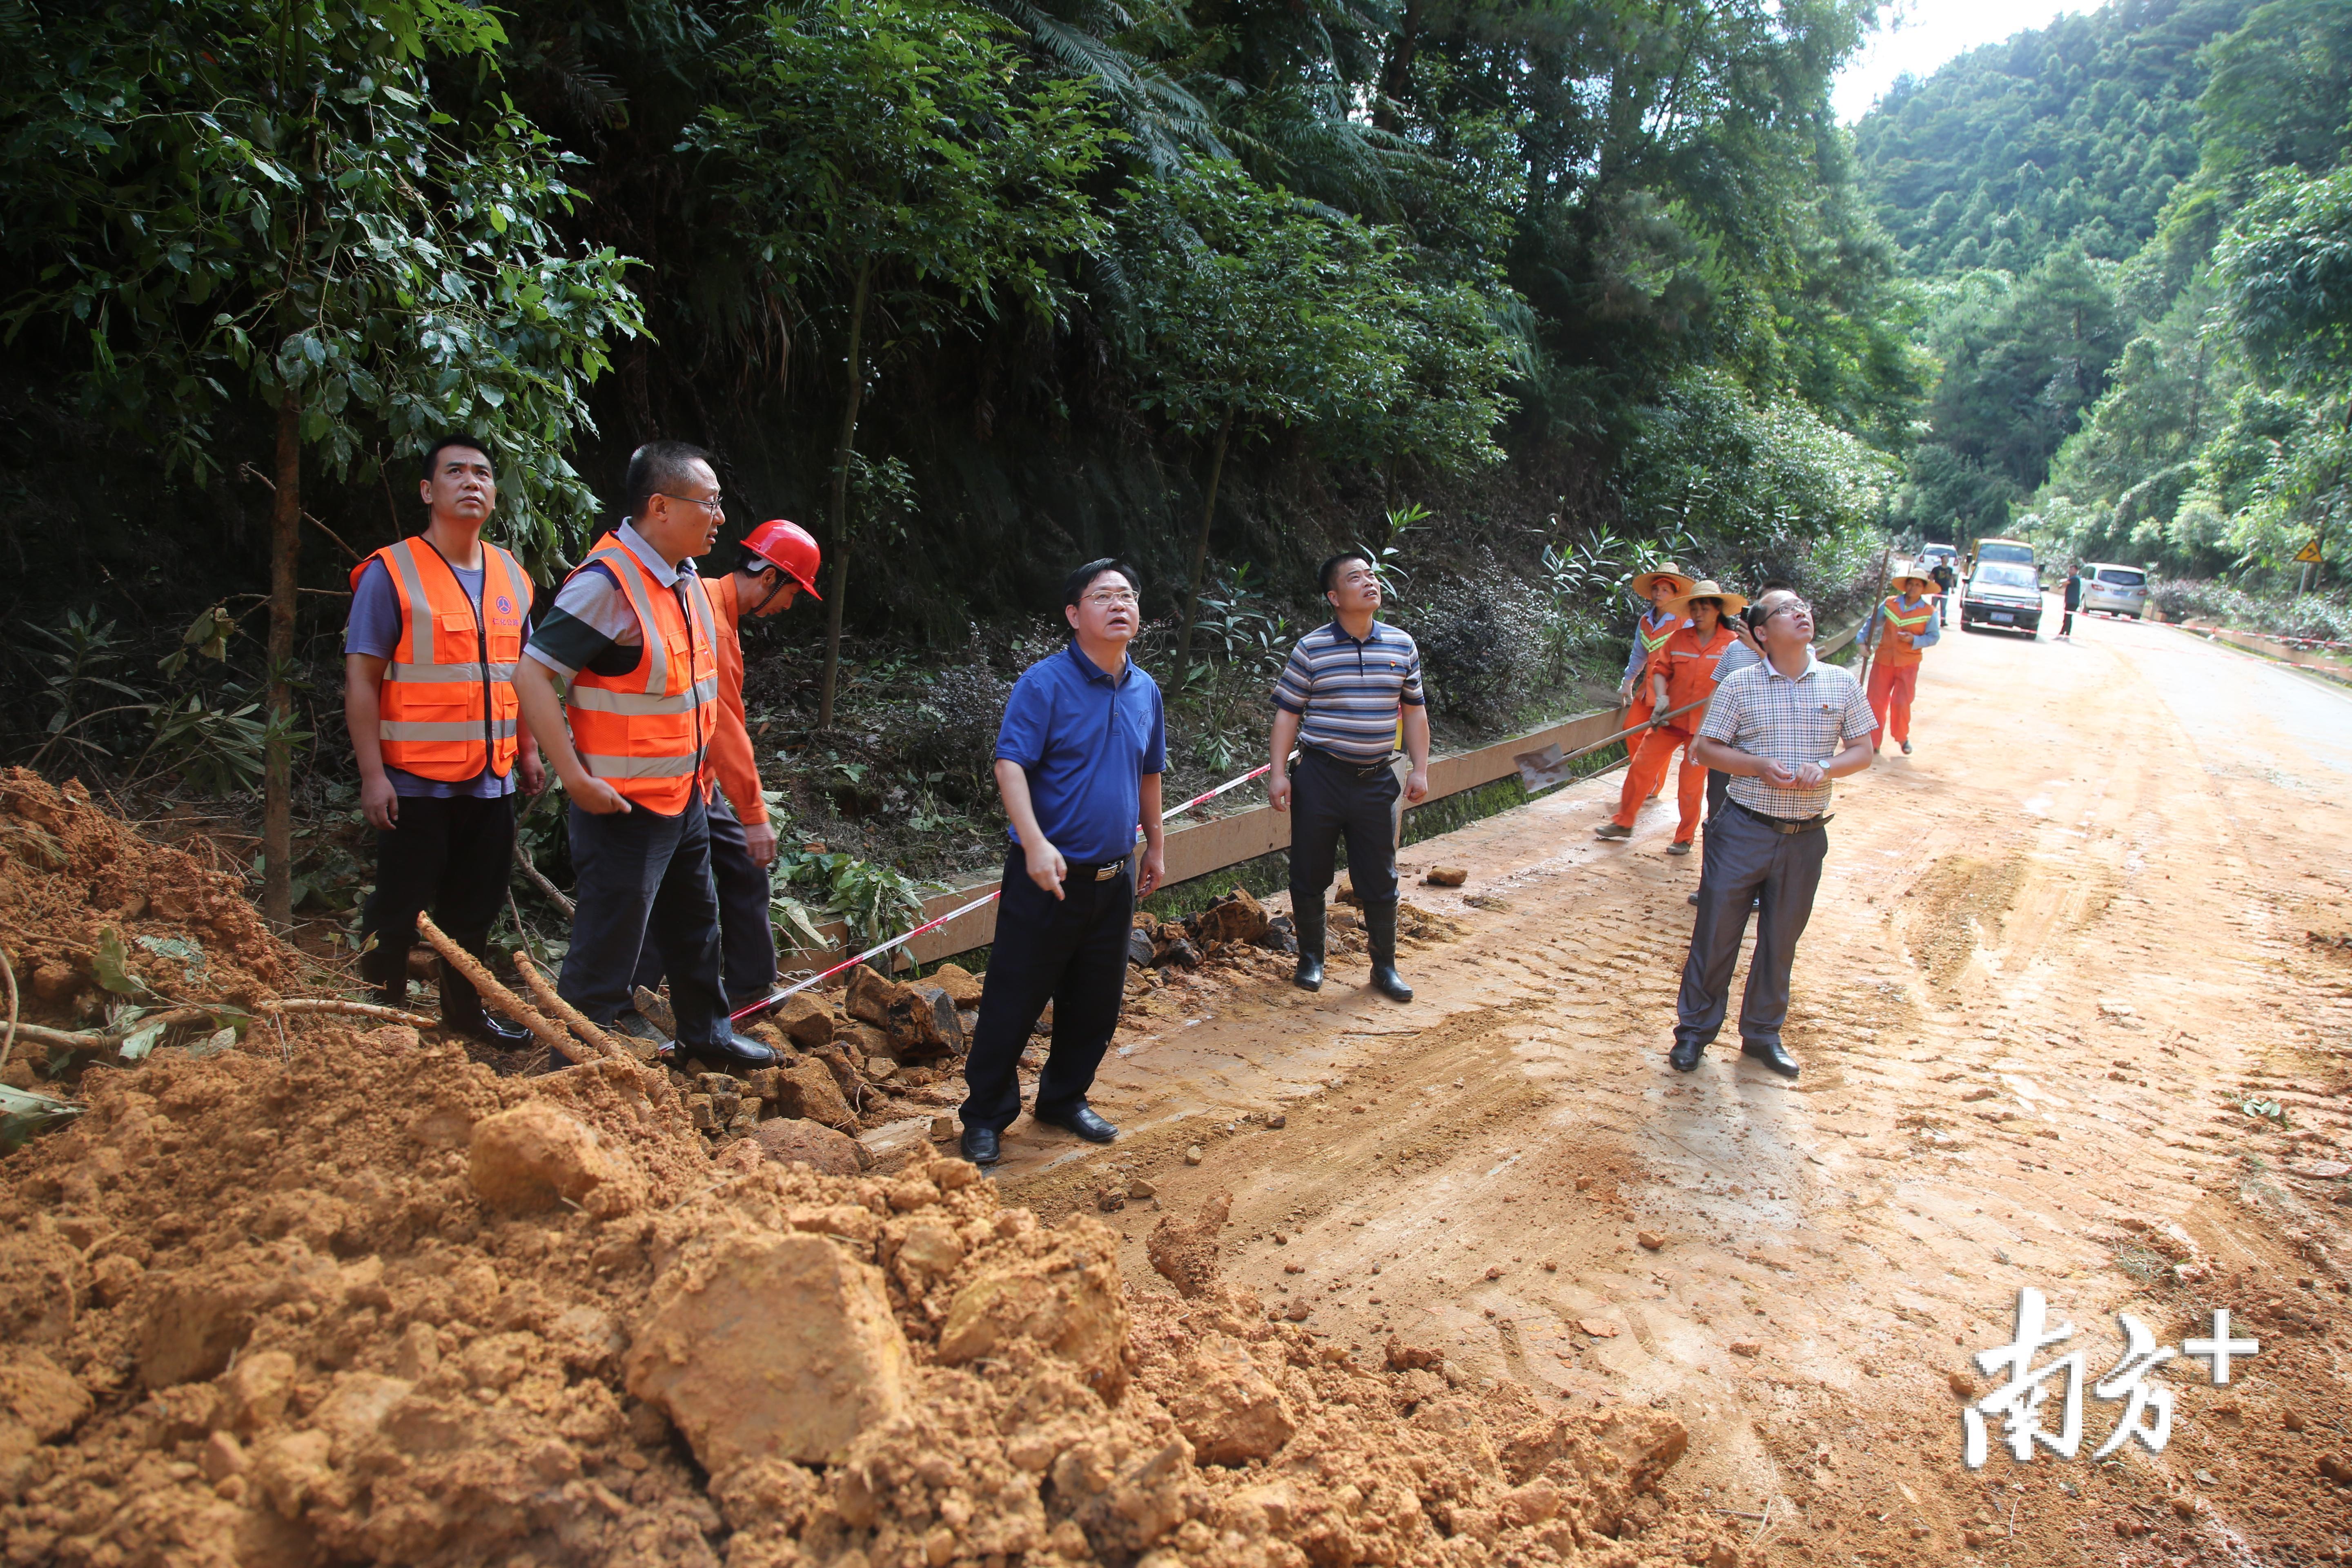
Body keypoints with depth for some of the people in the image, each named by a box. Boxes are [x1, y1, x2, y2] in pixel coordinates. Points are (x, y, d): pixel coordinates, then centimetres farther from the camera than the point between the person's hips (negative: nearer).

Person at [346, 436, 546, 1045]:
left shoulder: (512, 577, 9)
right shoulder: (392, 574, -8)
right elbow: (361, 680, -10)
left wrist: (528, 751, 15)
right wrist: (373, 775, -15)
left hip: (491, 782, 5)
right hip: (416, 782, -5)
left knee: (474, 909, 15)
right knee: (398, 912, 4)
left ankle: (465, 1008, 30)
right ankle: (385, 1016, 21)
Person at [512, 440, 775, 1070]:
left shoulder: (685, 578, 7)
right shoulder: (608, 581, -21)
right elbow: (532, 674, -24)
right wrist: (576, 777, -24)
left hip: (686, 799, 9)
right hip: (625, 806, -9)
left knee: (695, 926, 23)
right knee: (606, 950, -1)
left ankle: (706, 1032, 41)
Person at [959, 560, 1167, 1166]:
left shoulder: (1145, 690, 8)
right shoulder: (1045, 682, -12)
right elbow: (1010, 764, -18)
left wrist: (1154, 844, 23)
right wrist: (1035, 844, -28)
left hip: (1113, 877, 6)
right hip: (1049, 874, -6)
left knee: (1097, 1002, 15)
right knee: (1014, 1000, 1)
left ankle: (1064, 1099, 33)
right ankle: (986, 1116, 15)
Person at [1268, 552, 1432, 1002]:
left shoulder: (1401, 646, 4)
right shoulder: (1311, 649, -5)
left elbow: (1414, 710, 11)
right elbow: (1288, 713, -2)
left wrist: (1419, 768, 6)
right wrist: (1278, 772, -7)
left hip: (1377, 779, 2)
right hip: (1320, 777, -2)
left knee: (1379, 880, 7)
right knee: (1310, 875, 8)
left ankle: (1385, 966, 22)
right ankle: (1310, 960, 25)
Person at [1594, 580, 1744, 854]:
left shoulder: (1732, 643, -3)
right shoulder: (1677, 638, 3)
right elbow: (1661, 669, 7)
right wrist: (1661, 697, -9)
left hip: (1704, 725, -3)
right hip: (1671, 718, 3)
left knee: (1691, 784, 3)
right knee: (1641, 766, 3)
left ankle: (1684, 838, 19)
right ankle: (1624, 823, 17)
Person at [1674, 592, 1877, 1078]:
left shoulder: (1841, 684, 3)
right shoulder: (1740, 685, -3)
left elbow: (1862, 750, 6)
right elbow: (1705, 748, -2)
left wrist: (1826, 768, -15)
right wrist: (1760, 766, -17)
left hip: (1805, 837, 2)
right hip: (1744, 831, -2)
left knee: (1781, 939, 13)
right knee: (1716, 932, 3)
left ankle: (1763, 1033, 28)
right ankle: (1695, 1029, 18)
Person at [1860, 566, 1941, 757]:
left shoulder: (1929, 612, -2)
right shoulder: (1890, 604, 2)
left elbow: (1934, 637, -1)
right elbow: (1872, 622, 10)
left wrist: (1915, 640, -17)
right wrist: (1862, 640, -1)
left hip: (1908, 664, -2)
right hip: (1883, 660, 2)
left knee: (1901, 703, -5)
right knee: (1876, 701, 1)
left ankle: (1902, 737, 21)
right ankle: (1874, 742, 12)